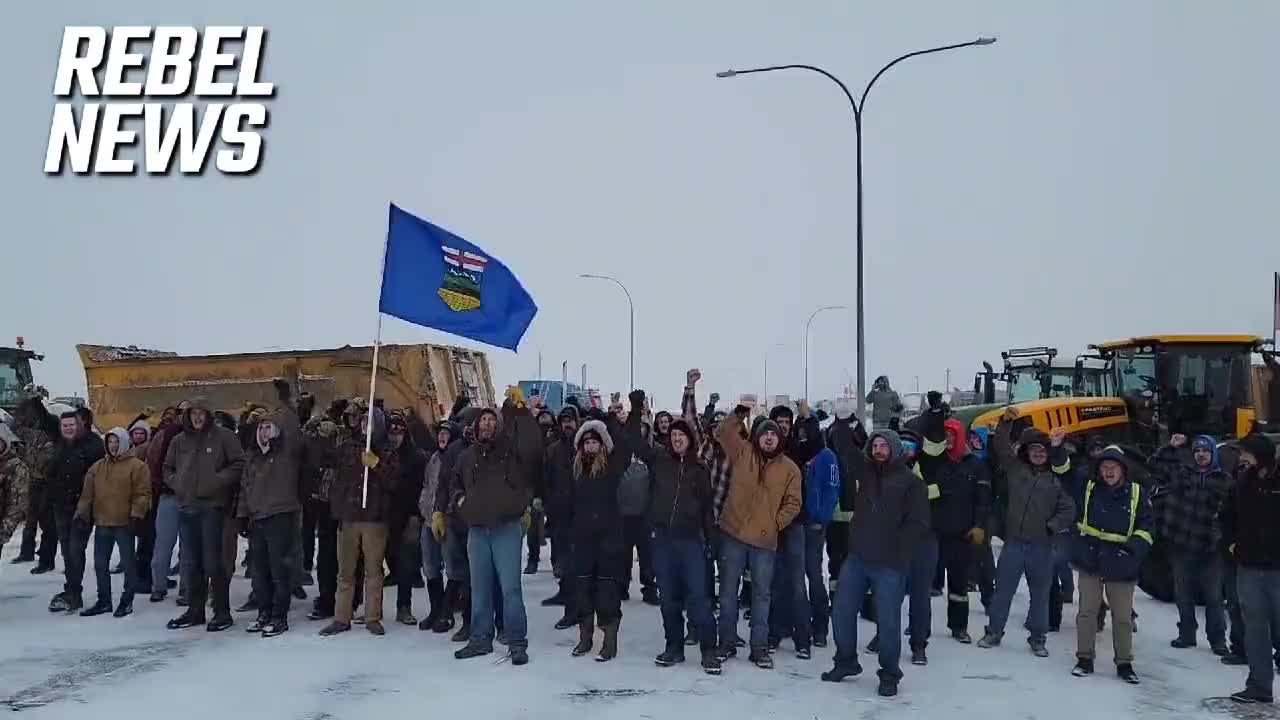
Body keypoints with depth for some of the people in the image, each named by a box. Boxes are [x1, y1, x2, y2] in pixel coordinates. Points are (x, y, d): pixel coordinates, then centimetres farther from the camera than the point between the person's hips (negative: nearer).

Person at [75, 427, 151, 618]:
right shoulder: (97, 467, 12)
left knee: (127, 563, 2)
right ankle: (104, 601, 23)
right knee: (100, 564, 11)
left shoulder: (136, 466, -5)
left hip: (125, 524, -6)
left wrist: (136, 516, -15)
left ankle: (127, 601, 12)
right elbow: (87, 494, 14)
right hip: (101, 524, 6)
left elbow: (142, 494, -9)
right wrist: (82, 514, 6)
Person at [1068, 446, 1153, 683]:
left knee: (1123, 617, 8)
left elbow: (1147, 525, 3)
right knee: (1086, 611, 5)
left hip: (1121, 565, 0)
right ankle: (1085, 658, 17)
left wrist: (1136, 544, -13)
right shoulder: (1087, 488, 1)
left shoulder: (1136, 493, 1)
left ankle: (1124, 663, 21)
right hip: (1090, 560, 0)